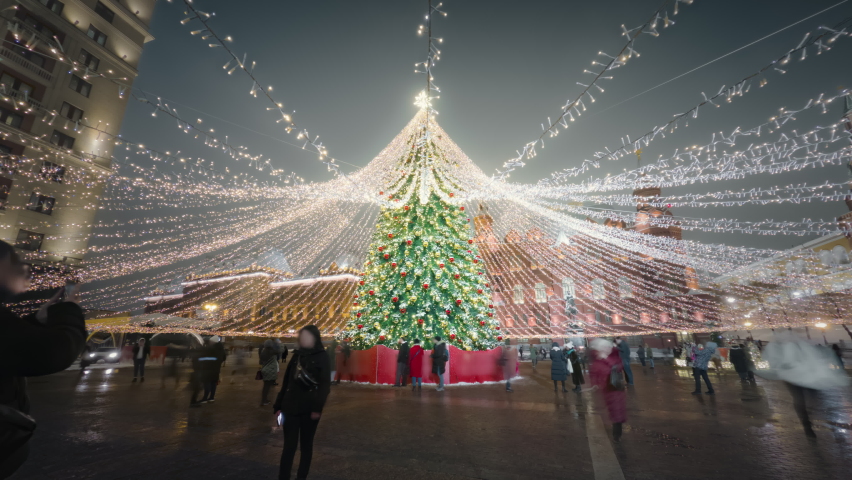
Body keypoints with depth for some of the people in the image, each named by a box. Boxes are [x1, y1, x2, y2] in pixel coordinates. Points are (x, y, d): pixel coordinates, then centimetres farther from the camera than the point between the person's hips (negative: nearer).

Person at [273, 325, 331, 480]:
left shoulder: (322, 356, -5)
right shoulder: (297, 355, 7)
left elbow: (325, 384, -9)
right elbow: (286, 382, 11)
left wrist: (318, 407, -17)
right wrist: (278, 406, 8)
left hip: (309, 408, -3)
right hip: (291, 406, 3)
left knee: (306, 445, 10)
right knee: (289, 445, 3)